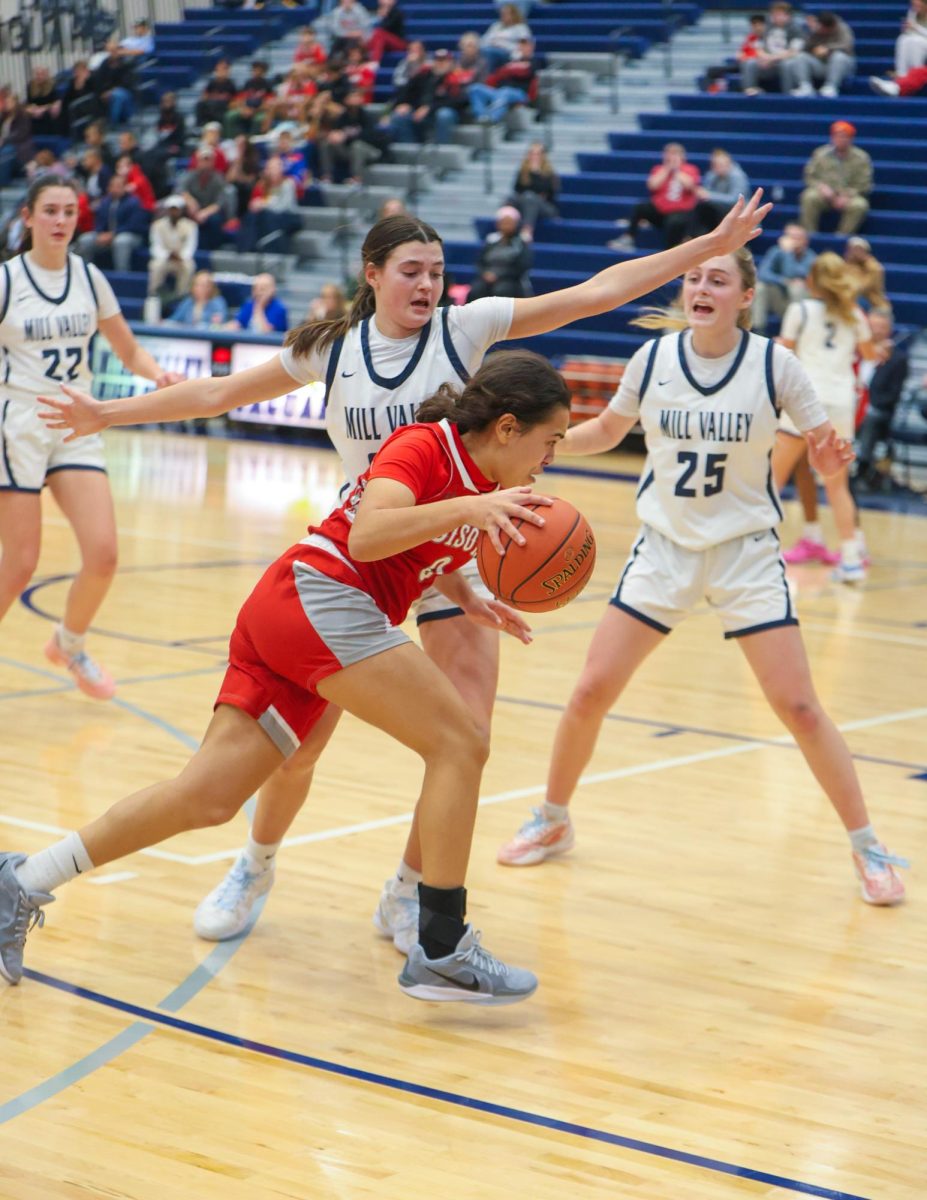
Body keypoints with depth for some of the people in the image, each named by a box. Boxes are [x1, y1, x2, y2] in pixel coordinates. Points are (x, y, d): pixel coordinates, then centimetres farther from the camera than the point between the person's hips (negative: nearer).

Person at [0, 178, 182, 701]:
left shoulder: (90, 277, 5)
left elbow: (128, 350, 13)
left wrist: (158, 373, -7)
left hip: (77, 427, 4)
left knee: (103, 554, -8)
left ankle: (69, 645, 19)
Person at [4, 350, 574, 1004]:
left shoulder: (479, 481, 19)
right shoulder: (426, 446, -7)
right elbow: (366, 537, -22)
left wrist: (469, 599, 15)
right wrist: (467, 509, -29)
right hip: (316, 598, -9)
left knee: (206, 799, 3)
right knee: (460, 743, -13)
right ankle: (441, 950, -12)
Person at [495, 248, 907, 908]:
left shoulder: (774, 364, -12)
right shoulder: (654, 357, -6)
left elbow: (826, 448, -5)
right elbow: (607, 431, 10)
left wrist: (832, 458, -29)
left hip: (746, 552, -2)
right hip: (664, 549, 2)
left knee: (799, 708, -7)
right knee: (592, 691, -2)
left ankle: (868, 846, 9)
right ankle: (553, 821, 22)